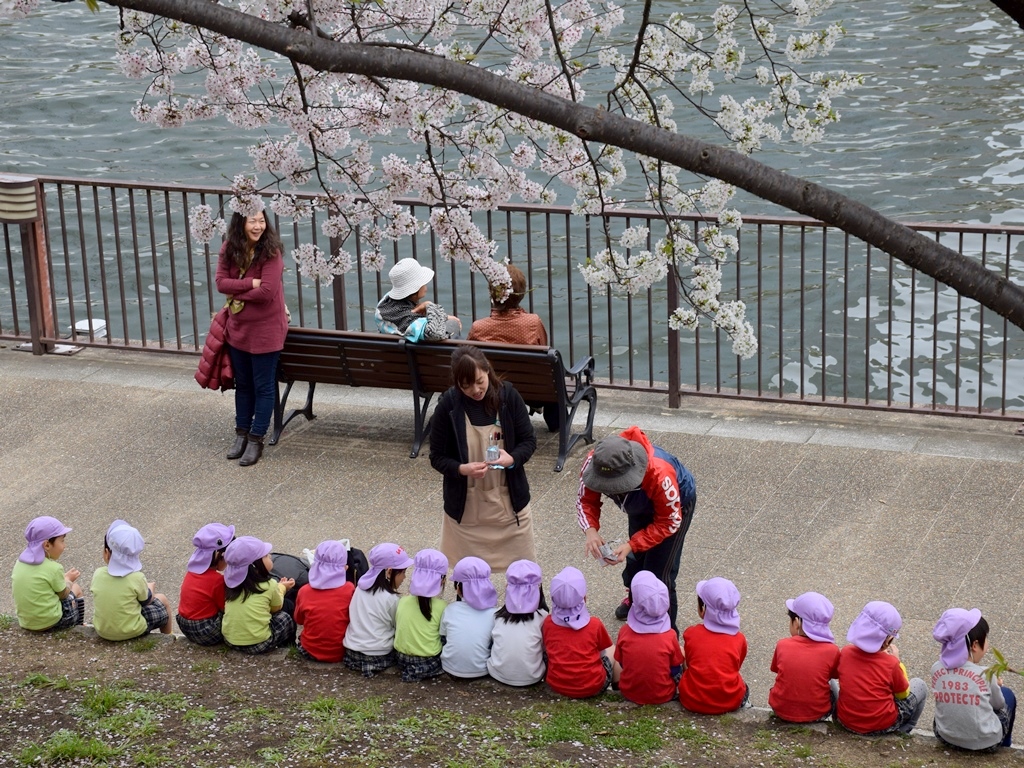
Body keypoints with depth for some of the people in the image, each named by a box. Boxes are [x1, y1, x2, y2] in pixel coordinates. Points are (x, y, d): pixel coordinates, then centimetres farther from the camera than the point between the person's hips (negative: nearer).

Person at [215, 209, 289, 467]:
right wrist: (251, 283, -21)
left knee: (263, 387, 4)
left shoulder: (271, 252, -18)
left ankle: (257, 439, 13)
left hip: (266, 329, -5)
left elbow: (266, 292, -25)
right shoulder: (229, 249, -3)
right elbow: (221, 282, -9)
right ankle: (241, 434, 29)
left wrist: (236, 293, -13)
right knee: (242, 384, 17)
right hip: (238, 327, 5)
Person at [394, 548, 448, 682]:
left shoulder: (402, 601, -5)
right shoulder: (441, 606, -15)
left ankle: (412, 672, 9)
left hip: (403, 661, 5)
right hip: (430, 665, -5)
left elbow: (397, 629, 6)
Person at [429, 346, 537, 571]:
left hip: (509, 501, 1)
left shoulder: (508, 396, -9)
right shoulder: (448, 405, -12)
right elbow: (437, 457, -5)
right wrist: (462, 469, -25)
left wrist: (513, 458, -21)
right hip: (465, 506, -1)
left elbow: (529, 440, 0)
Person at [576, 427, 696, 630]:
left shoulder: (659, 475, -47)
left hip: (677, 504, -5)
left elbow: (669, 523, -31)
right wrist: (591, 530, -37)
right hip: (641, 504, 5)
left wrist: (630, 545, -39)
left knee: (659, 572, -6)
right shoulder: (593, 462, -35)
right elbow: (586, 500, -17)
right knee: (635, 559, 21)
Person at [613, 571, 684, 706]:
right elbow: (677, 672, -9)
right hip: (662, 696, -2)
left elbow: (621, 663, -2)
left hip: (629, 693, 2)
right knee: (682, 652, 17)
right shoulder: (670, 636, -21)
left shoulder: (625, 631, -17)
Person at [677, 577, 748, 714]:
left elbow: (687, 665, 5)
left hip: (693, 702, -2)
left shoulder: (691, 633, -8)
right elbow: (735, 668, 8)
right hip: (730, 702, 2)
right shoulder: (739, 639, -6)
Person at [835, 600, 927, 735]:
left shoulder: (845, 652, -11)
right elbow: (903, 694, -2)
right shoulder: (890, 664, -21)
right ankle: (902, 733, 27)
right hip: (881, 727, -4)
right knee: (919, 685, 17)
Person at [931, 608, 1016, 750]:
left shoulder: (936, 670, -11)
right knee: (1007, 695, 25)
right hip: (984, 742, -4)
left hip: (945, 737, 4)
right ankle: (1004, 747, 44)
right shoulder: (985, 675, -21)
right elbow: (998, 704, -4)